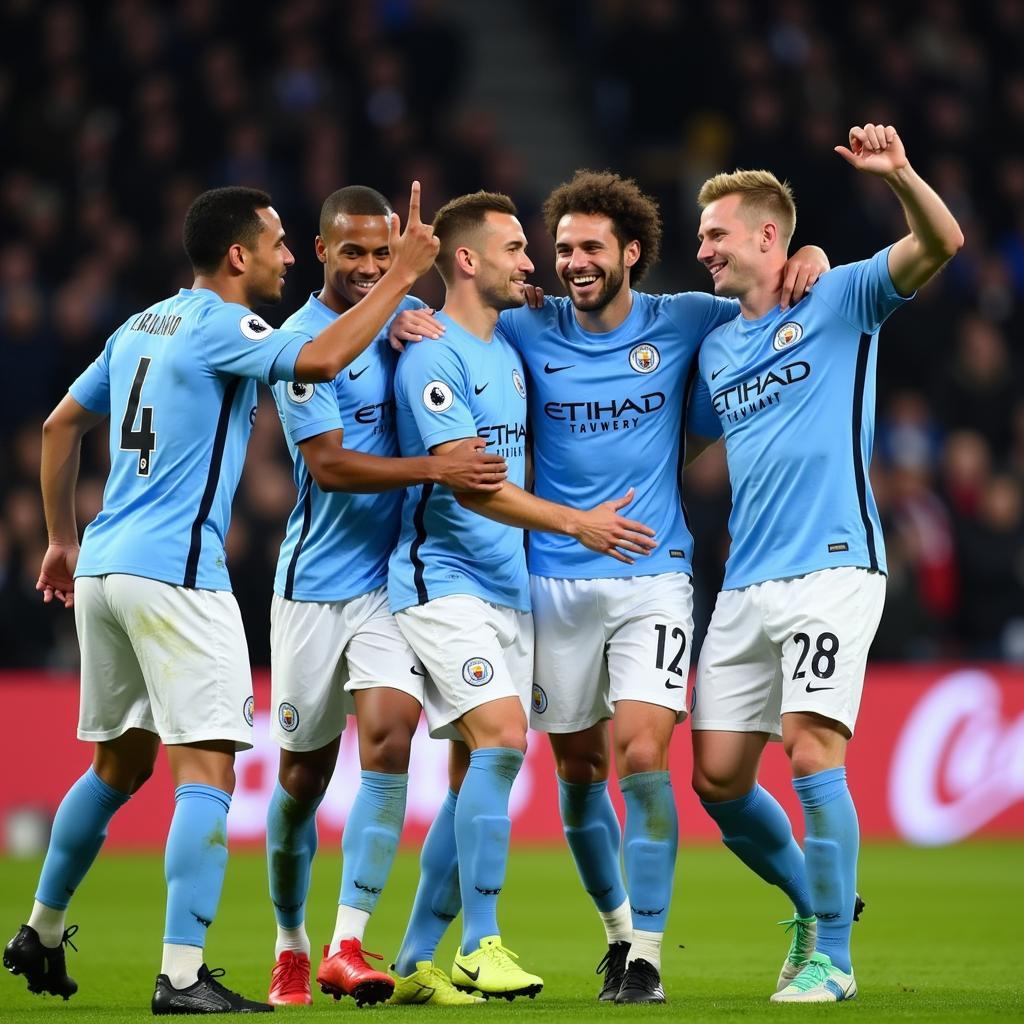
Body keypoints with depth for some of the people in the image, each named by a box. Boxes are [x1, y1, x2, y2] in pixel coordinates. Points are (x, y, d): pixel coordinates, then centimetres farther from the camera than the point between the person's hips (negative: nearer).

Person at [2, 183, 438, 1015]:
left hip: (103, 570, 9)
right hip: (174, 575, -9)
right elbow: (322, 359, -26)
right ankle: (183, 978, -17)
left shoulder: (140, 328, 16)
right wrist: (403, 276, -18)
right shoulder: (220, 328, -9)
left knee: (120, 764, 21)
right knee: (207, 769, -9)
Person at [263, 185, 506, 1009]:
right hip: (318, 579, -3)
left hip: (396, 576, 3)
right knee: (303, 776, 5)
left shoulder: (410, 318, 7)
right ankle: (290, 949, 25)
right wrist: (435, 468, -25)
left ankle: (348, 946, -18)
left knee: (388, 736, -17)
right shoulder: (301, 342, -9)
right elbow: (328, 464, -16)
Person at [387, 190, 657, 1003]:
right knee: (501, 739, -20)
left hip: (509, 589, 9)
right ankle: (480, 947, -14)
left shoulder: (509, 350, 16)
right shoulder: (434, 357, -11)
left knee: (479, 769, 5)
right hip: (443, 580, -8)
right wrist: (576, 523, -23)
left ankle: (416, 961, 11)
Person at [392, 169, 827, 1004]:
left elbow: (775, 305, 10)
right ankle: (619, 924, 32)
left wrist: (809, 263, -11)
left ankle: (647, 956, -10)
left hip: (653, 579, -2)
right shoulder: (528, 332, 2)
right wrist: (407, 321, -11)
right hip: (556, 582, 2)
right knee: (577, 771, 9)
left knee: (642, 758, -15)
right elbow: (441, 320, 12)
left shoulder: (681, 323, 1)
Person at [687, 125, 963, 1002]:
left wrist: (899, 177, -32)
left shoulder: (840, 299, 1)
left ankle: (831, 957, -7)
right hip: (745, 586, 7)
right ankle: (813, 903, 26)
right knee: (718, 777, 3)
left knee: (811, 750, -17)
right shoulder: (717, 347, 19)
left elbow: (940, 244, -14)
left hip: (831, 570, -7)